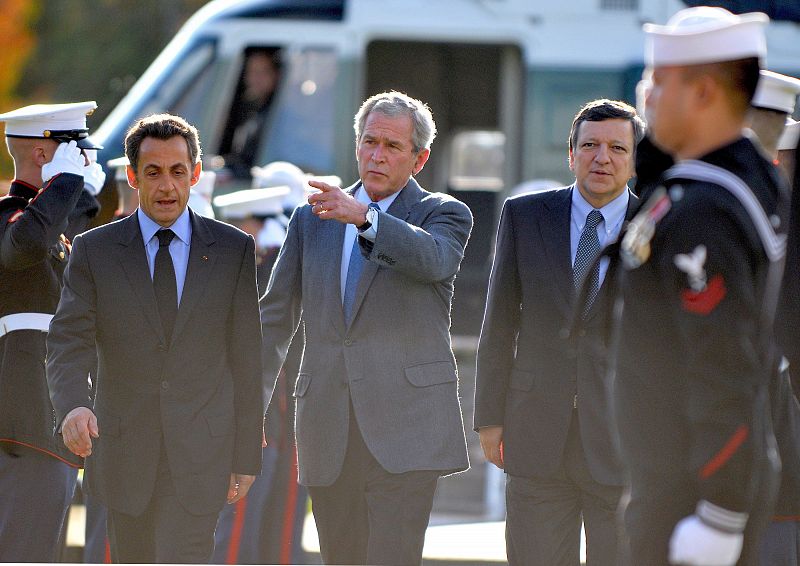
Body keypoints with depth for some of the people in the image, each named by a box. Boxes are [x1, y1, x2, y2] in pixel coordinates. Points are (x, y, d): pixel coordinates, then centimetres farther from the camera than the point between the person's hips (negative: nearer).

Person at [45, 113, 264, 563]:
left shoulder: (233, 250, 2)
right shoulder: (94, 251, 1)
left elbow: (246, 358, 5)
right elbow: (68, 345, -8)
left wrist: (247, 455, 4)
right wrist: (72, 407, -29)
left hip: (199, 453, -2)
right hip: (123, 452, 2)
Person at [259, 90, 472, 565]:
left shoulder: (444, 214, 5)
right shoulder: (312, 218, 16)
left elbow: (434, 259, -20)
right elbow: (276, 315, 18)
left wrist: (364, 217, -34)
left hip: (405, 428, -4)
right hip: (329, 432, 4)